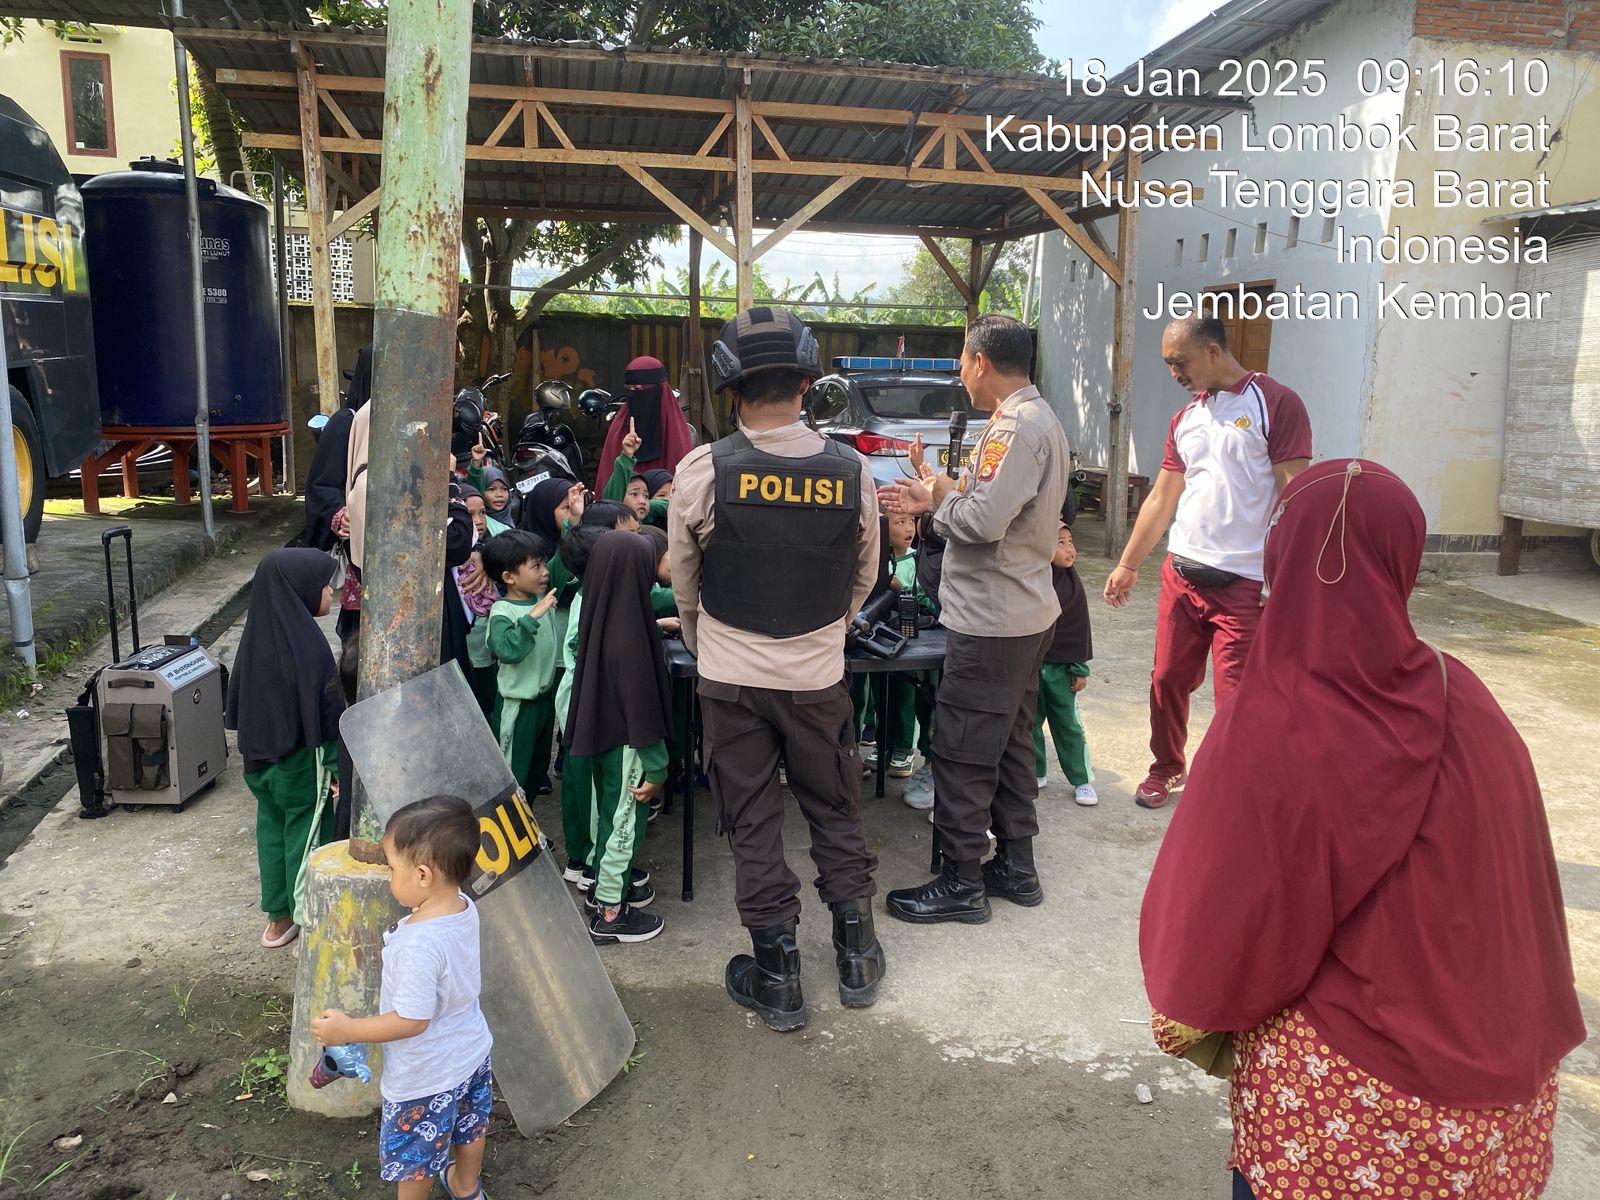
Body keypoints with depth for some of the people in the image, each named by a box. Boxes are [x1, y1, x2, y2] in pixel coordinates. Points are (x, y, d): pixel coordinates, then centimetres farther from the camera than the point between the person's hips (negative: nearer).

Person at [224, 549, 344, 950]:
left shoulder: (257, 633, -2)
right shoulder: (307, 642, -24)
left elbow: (239, 696, 6)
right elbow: (328, 710, -22)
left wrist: (254, 745, 16)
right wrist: (336, 764, -14)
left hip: (260, 753, 7)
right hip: (301, 760, -7)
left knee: (272, 828, 18)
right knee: (307, 837, 6)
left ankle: (279, 919, 32)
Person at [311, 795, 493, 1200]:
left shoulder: (419, 944, -37)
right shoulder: (465, 909, -12)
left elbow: (412, 1020, -30)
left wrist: (347, 1030, -20)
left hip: (427, 1074, -8)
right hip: (472, 1050, 8)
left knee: (414, 1151, 18)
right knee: (469, 1126, 31)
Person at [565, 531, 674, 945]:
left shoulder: (598, 618, -4)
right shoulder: (629, 633, -29)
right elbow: (642, 707, -24)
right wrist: (656, 767, -16)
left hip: (600, 736, 8)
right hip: (625, 745, -8)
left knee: (609, 812, 23)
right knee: (625, 821, 7)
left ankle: (608, 883, 42)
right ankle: (609, 913, 20)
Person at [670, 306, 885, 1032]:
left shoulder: (702, 471, -14)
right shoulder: (851, 472, -9)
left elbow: (684, 581, 0)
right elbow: (864, 578, 5)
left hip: (730, 676, -1)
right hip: (818, 674, 2)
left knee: (753, 822, 11)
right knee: (835, 812, 19)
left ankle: (777, 979, 22)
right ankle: (856, 957, 30)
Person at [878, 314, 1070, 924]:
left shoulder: (1014, 427, -19)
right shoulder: (1040, 420, 14)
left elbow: (983, 521, -28)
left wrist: (942, 500, -9)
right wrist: (936, 500, 10)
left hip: (990, 622, -11)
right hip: (1024, 614, 11)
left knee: (962, 753, -1)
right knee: (1011, 744, 18)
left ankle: (961, 883, 9)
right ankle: (1015, 866, 29)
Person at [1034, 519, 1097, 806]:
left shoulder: (1071, 584, -6)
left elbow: (1079, 629, -2)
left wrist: (1079, 668, -3)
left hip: (1060, 667, 0)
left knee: (1067, 723, 5)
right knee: (1030, 721, 11)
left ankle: (1082, 779, 15)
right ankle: (1036, 772, 27)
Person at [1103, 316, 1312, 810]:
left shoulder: (1275, 404, -7)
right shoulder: (1184, 419, 14)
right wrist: (1128, 565, 16)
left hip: (1244, 582, -6)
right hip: (1180, 572, 6)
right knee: (1168, 680, 13)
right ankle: (1166, 768, 33)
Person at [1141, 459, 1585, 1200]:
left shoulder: (1271, 729, -24)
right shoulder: (1466, 703, -9)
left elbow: (1221, 905, -15)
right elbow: (1526, 885, 2)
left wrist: (1185, 1013, 4)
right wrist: (1519, 1037, 16)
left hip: (1339, 1100, -5)